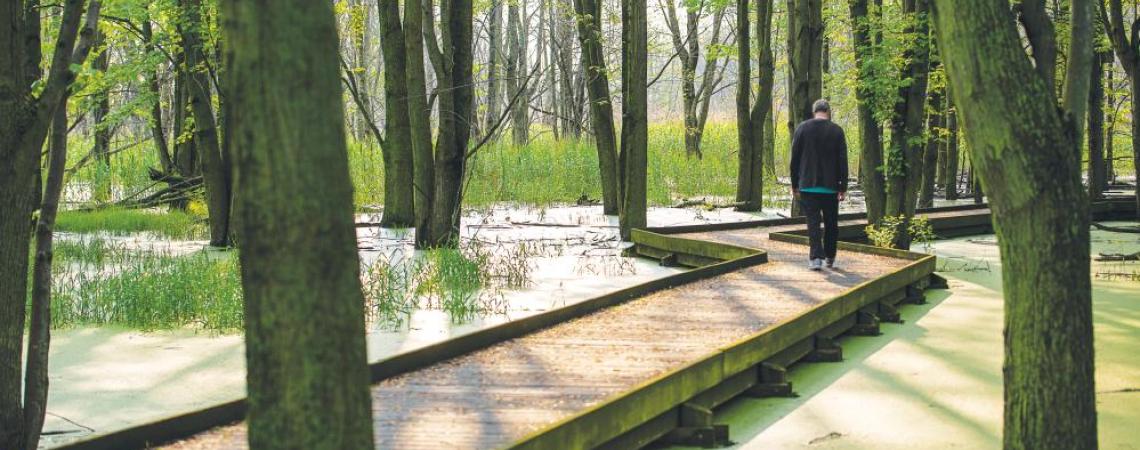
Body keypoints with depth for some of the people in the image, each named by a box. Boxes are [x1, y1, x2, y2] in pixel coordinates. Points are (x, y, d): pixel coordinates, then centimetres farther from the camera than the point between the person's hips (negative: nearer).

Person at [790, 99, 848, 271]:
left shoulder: (802, 128, -1)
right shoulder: (837, 131, -2)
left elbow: (794, 158, 0)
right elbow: (842, 161, -4)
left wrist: (795, 184, 7)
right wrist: (843, 187, -1)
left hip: (808, 185, 0)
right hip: (830, 186, 0)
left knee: (813, 221, -1)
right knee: (831, 223, 12)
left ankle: (816, 257, -14)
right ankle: (830, 257, 19)